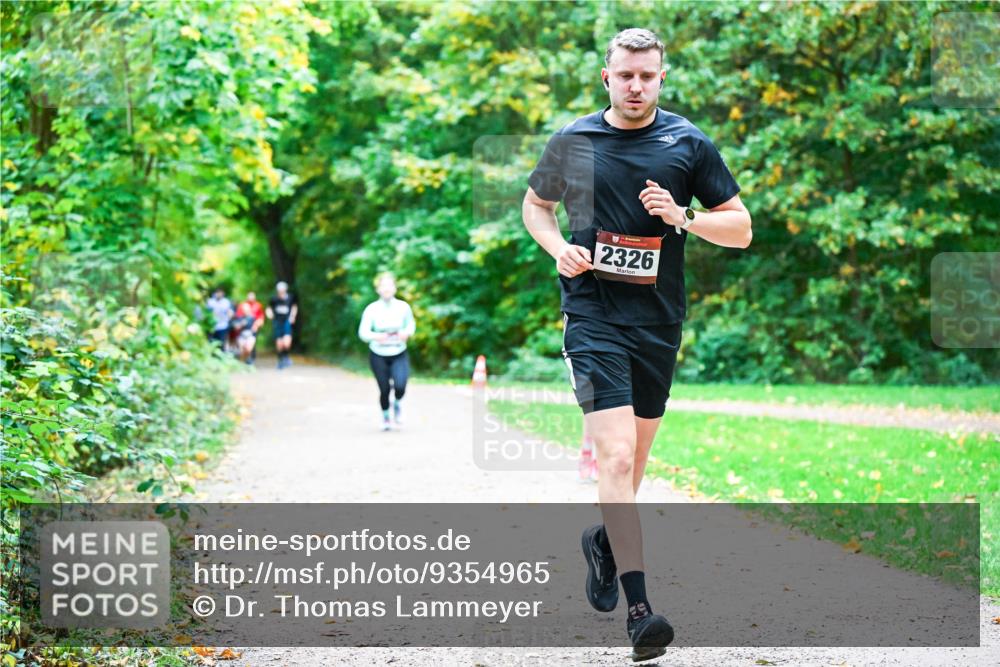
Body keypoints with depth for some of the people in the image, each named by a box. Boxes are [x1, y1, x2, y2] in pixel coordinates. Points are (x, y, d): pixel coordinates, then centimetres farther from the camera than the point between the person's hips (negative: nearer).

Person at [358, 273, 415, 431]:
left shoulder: (403, 307, -9)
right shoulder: (371, 309, -13)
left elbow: (411, 324, 8)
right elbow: (362, 332, -15)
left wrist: (407, 333, -14)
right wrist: (376, 336, -35)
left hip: (399, 355, 0)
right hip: (378, 356, 0)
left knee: (400, 386, -20)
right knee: (384, 390, 2)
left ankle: (397, 404, 17)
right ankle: (385, 416, 34)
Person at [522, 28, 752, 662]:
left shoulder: (689, 144, 2)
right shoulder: (572, 142, 2)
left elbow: (741, 228, 4)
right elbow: (535, 204, 19)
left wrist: (684, 217, -14)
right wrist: (559, 249, -2)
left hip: (659, 320, 3)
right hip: (593, 314, -2)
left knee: (635, 456, 17)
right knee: (617, 455, -16)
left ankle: (605, 539, 47)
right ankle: (639, 606, -19)